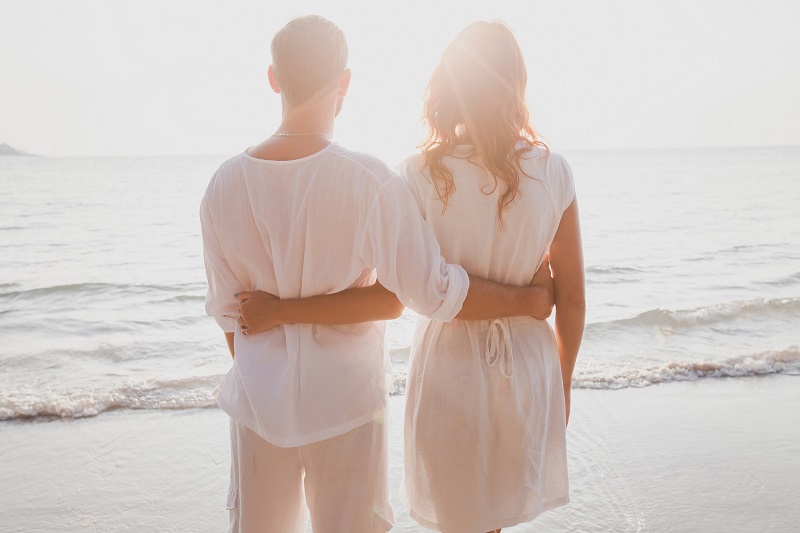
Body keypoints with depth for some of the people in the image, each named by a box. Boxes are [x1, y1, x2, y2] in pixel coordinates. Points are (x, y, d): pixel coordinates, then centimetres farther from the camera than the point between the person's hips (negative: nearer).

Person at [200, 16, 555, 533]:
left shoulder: (225, 184, -6)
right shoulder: (367, 181, -19)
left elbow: (229, 309, 2)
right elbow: (434, 291, -19)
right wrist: (531, 300, -5)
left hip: (259, 398, 4)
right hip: (344, 399, -3)